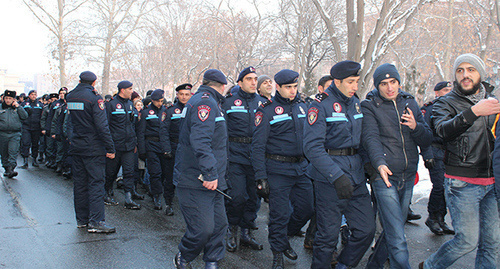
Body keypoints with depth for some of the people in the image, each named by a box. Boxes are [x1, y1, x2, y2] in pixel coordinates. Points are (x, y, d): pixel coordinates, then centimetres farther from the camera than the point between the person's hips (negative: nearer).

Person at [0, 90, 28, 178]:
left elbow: (25, 116, -3)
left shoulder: (17, 108, 10)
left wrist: (18, 106, -6)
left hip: (15, 134, -2)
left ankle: (11, 169, -20)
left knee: (13, 152, -14)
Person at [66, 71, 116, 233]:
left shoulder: (70, 97, 7)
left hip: (76, 146, 7)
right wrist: (110, 148, -15)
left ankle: (82, 219, 20)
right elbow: (102, 125, -18)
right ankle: (95, 221, -6)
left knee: (79, 183, 12)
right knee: (96, 183, -4)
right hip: (93, 149, -6)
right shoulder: (94, 98, -13)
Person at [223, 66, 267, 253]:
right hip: (236, 155, -3)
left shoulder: (263, 102, 11)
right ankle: (232, 230, 15)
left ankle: (246, 233, 22)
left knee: (254, 196, 7)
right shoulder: (229, 102, 2)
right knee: (237, 195, -8)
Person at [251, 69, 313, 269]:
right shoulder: (267, 110, -7)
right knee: (280, 214, 0)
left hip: (302, 168, 6)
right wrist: (260, 177, -15)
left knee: (307, 209, 9)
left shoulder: (301, 106, 11)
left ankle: (284, 237, 33)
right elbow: (258, 146, -10)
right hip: (278, 170, -6)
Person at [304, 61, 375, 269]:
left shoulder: (355, 102, 11)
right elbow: (312, 147, -20)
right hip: (330, 179, -7)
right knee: (328, 234, 1)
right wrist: (337, 175, -28)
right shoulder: (321, 105, -11)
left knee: (366, 230, 9)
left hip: (356, 176, 7)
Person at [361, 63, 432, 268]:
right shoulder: (369, 106, -3)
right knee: (397, 238, -10)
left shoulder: (410, 103, 11)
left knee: (393, 230, 16)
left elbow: (427, 140, 10)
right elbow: (370, 137, -19)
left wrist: (415, 126, -12)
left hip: (408, 177, 6)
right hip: (384, 176, -5)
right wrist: (379, 163, -37)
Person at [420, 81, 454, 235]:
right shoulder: (428, 109, -2)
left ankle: (440, 220, 15)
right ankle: (432, 218, 6)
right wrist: (427, 155, -16)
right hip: (436, 152, -6)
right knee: (439, 186, -11)